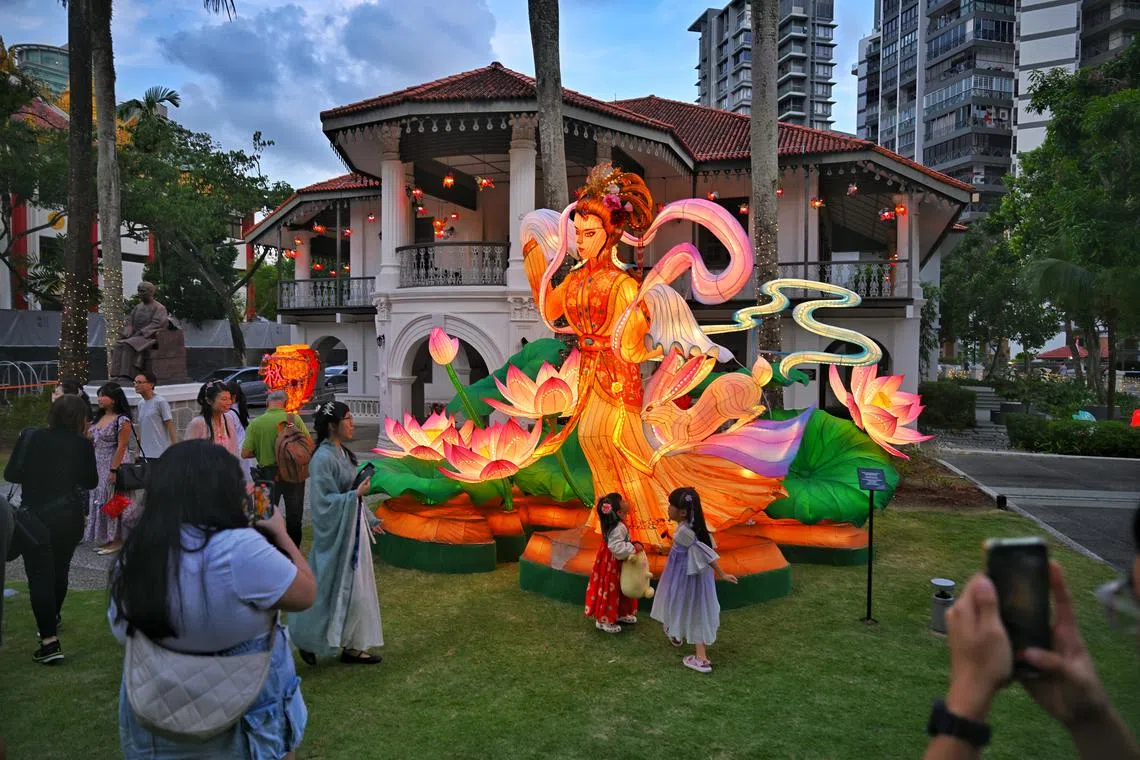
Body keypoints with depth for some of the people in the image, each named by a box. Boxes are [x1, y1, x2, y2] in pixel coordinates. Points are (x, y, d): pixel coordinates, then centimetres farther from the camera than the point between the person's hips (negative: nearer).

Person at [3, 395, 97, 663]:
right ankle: (53, 618, 44)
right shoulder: (82, 444, -6)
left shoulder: (30, 438, -6)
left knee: (39, 576, -1)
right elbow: (91, 482, 4)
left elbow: (11, 474, -2)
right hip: (69, 518, 2)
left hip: (34, 519, -2)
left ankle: (50, 641, -9)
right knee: (60, 571, 22)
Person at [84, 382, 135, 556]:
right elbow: (92, 441, 17)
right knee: (99, 500, 12)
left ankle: (116, 540, 8)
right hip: (98, 466, 8)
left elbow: (121, 447, -18)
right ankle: (104, 538, 23)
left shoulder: (122, 420, -15)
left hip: (113, 465, -8)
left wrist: (113, 470, -20)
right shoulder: (99, 417, 11)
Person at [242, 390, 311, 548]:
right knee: (294, 517, 15)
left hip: (268, 474, 0)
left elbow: (245, 453, -9)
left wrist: (261, 451, 9)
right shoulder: (295, 419, -10)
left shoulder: (256, 423, -9)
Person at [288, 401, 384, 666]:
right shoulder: (323, 459, -19)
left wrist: (370, 519, 17)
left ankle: (352, 647, 24)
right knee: (331, 590, 3)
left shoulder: (343, 453, 7)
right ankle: (306, 637, 26)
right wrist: (356, 495, -25)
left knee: (355, 590, 14)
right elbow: (324, 502, -21)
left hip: (353, 529, 9)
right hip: (335, 533, -9)